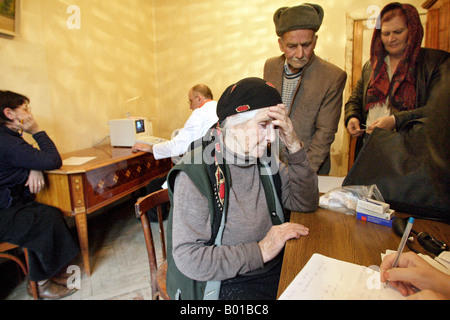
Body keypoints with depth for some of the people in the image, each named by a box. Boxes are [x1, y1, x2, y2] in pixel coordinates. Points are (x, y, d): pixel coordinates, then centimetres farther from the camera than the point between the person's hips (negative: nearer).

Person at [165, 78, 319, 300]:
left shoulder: (265, 161, 1)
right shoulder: (195, 174, -20)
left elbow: (307, 203, 2)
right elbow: (188, 258, -21)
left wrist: (294, 148, -11)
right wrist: (261, 251, -22)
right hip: (225, 284, -6)